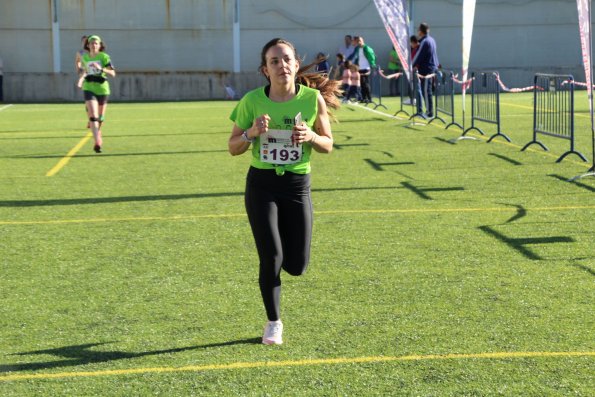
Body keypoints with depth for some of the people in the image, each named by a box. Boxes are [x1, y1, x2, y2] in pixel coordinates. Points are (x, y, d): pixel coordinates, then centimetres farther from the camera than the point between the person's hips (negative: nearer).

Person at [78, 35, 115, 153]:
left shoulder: (104, 57, -6)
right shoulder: (84, 58, 6)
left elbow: (113, 73, -15)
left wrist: (101, 69, -27)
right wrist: (82, 79, 14)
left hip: (102, 88, -1)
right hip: (89, 88, 1)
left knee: (100, 116, 14)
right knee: (93, 115, -17)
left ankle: (98, 133, 46)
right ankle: (97, 142, -23)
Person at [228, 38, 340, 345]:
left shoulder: (313, 98, -6)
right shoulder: (252, 101, -8)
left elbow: (328, 145, 3)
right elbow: (233, 148, 1)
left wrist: (311, 137, -18)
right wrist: (251, 133, -19)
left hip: (298, 185, 1)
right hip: (261, 184, -1)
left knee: (297, 266, 2)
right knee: (272, 259, -7)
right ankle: (273, 323, 15)